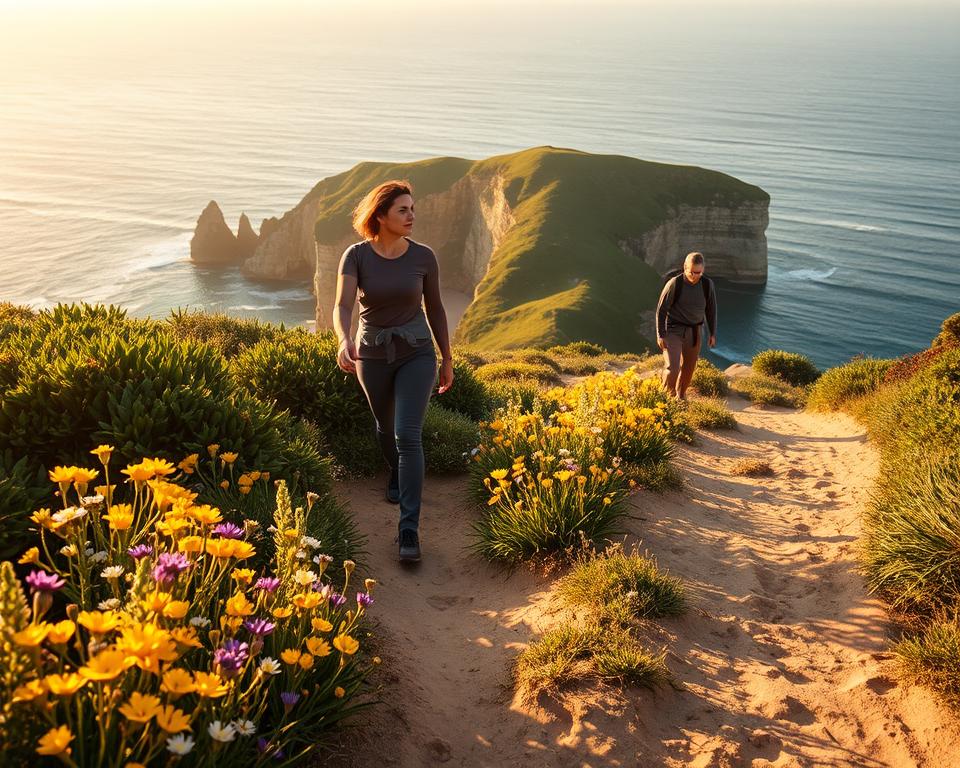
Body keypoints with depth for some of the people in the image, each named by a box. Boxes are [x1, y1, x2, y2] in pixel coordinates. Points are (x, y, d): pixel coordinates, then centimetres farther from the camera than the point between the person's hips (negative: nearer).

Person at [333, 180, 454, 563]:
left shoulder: (423, 256, -10)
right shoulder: (356, 255, -13)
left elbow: (435, 309, 2)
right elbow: (342, 306, -25)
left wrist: (447, 359, 7)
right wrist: (344, 341, -46)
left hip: (416, 353, -1)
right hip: (373, 355, 2)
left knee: (408, 436, -15)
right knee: (385, 427, 23)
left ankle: (409, 528, -13)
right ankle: (396, 473, 57)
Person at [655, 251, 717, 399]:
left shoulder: (707, 285, -5)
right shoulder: (674, 284, -17)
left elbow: (711, 310, 8)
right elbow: (661, 309, -10)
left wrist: (713, 333, 8)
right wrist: (660, 335, -11)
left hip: (694, 332, 4)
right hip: (673, 330, -4)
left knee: (689, 368, 11)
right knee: (672, 367, -15)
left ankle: (681, 396, 32)